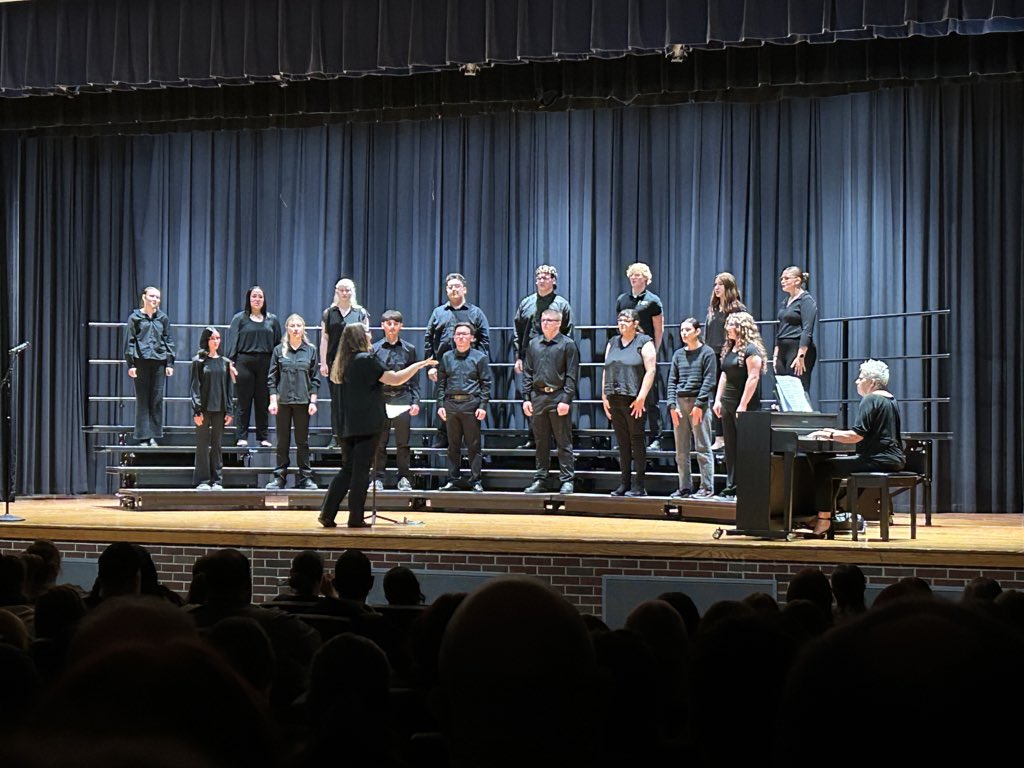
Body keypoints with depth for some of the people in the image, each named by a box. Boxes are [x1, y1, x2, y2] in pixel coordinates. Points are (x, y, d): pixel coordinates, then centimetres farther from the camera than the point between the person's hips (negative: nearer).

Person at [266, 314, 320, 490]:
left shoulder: (310, 350, 6)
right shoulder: (279, 350, 4)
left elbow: (314, 379, 6)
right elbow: (272, 378, 4)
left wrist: (313, 401, -1)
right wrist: (273, 400, -4)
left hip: (303, 401, 0)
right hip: (283, 401, 0)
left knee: (303, 441, 4)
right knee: (282, 441, 4)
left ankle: (305, 478, 9)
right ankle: (279, 477, 9)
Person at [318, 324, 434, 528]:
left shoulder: (345, 363, 11)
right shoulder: (367, 360, -12)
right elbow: (395, 379, -16)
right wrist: (421, 364, -8)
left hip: (350, 425, 7)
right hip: (368, 424, -7)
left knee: (347, 470, 11)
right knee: (361, 471, -2)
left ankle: (327, 514, 6)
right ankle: (355, 518, 1)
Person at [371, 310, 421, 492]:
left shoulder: (409, 349, 6)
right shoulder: (375, 349, 4)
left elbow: (414, 378, 8)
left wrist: (415, 401, 1)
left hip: (402, 399, 0)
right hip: (380, 399, 0)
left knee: (402, 443, 4)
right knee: (379, 443, 3)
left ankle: (404, 478, 12)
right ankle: (378, 478, 10)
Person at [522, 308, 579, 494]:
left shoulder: (567, 344, -1)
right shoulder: (533, 344, 12)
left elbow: (572, 375, -5)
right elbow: (527, 373, 14)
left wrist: (566, 400, -13)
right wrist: (526, 398, 5)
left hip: (558, 398, -4)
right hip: (538, 397, 4)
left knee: (563, 442, -1)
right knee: (541, 442, 9)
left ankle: (567, 480, 3)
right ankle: (540, 480, 15)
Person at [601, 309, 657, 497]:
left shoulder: (644, 342, -1)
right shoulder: (613, 343, 17)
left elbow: (650, 371, -8)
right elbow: (606, 371, 17)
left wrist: (641, 398, -15)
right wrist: (604, 396, 8)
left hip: (634, 401, -6)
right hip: (615, 400, 6)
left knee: (637, 442, -2)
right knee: (622, 443, 8)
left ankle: (639, 486, 0)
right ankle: (624, 484, 13)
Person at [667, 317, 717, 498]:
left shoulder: (706, 353, 0)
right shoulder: (678, 354, 14)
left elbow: (709, 380, -6)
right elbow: (672, 380, 11)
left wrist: (699, 404, -13)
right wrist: (672, 405, 0)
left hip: (699, 403, -5)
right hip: (680, 403, 5)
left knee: (703, 448, -4)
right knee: (681, 451, 6)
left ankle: (707, 487, -2)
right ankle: (685, 487, 13)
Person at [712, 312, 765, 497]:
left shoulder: (751, 349, -11)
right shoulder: (729, 349, 15)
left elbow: (753, 378, -17)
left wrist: (743, 405, -20)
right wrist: (718, 400, 12)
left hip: (745, 406, -9)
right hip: (728, 404, 9)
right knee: (730, 447, 9)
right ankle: (732, 485, 13)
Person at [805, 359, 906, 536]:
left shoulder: (870, 400, -13)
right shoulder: (890, 400, 17)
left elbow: (857, 435, -21)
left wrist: (830, 435, -9)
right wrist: (836, 433, 20)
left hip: (878, 460, -10)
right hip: (894, 460, 10)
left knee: (822, 468, -7)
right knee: (836, 465, 26)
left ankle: (823, 519, -7)